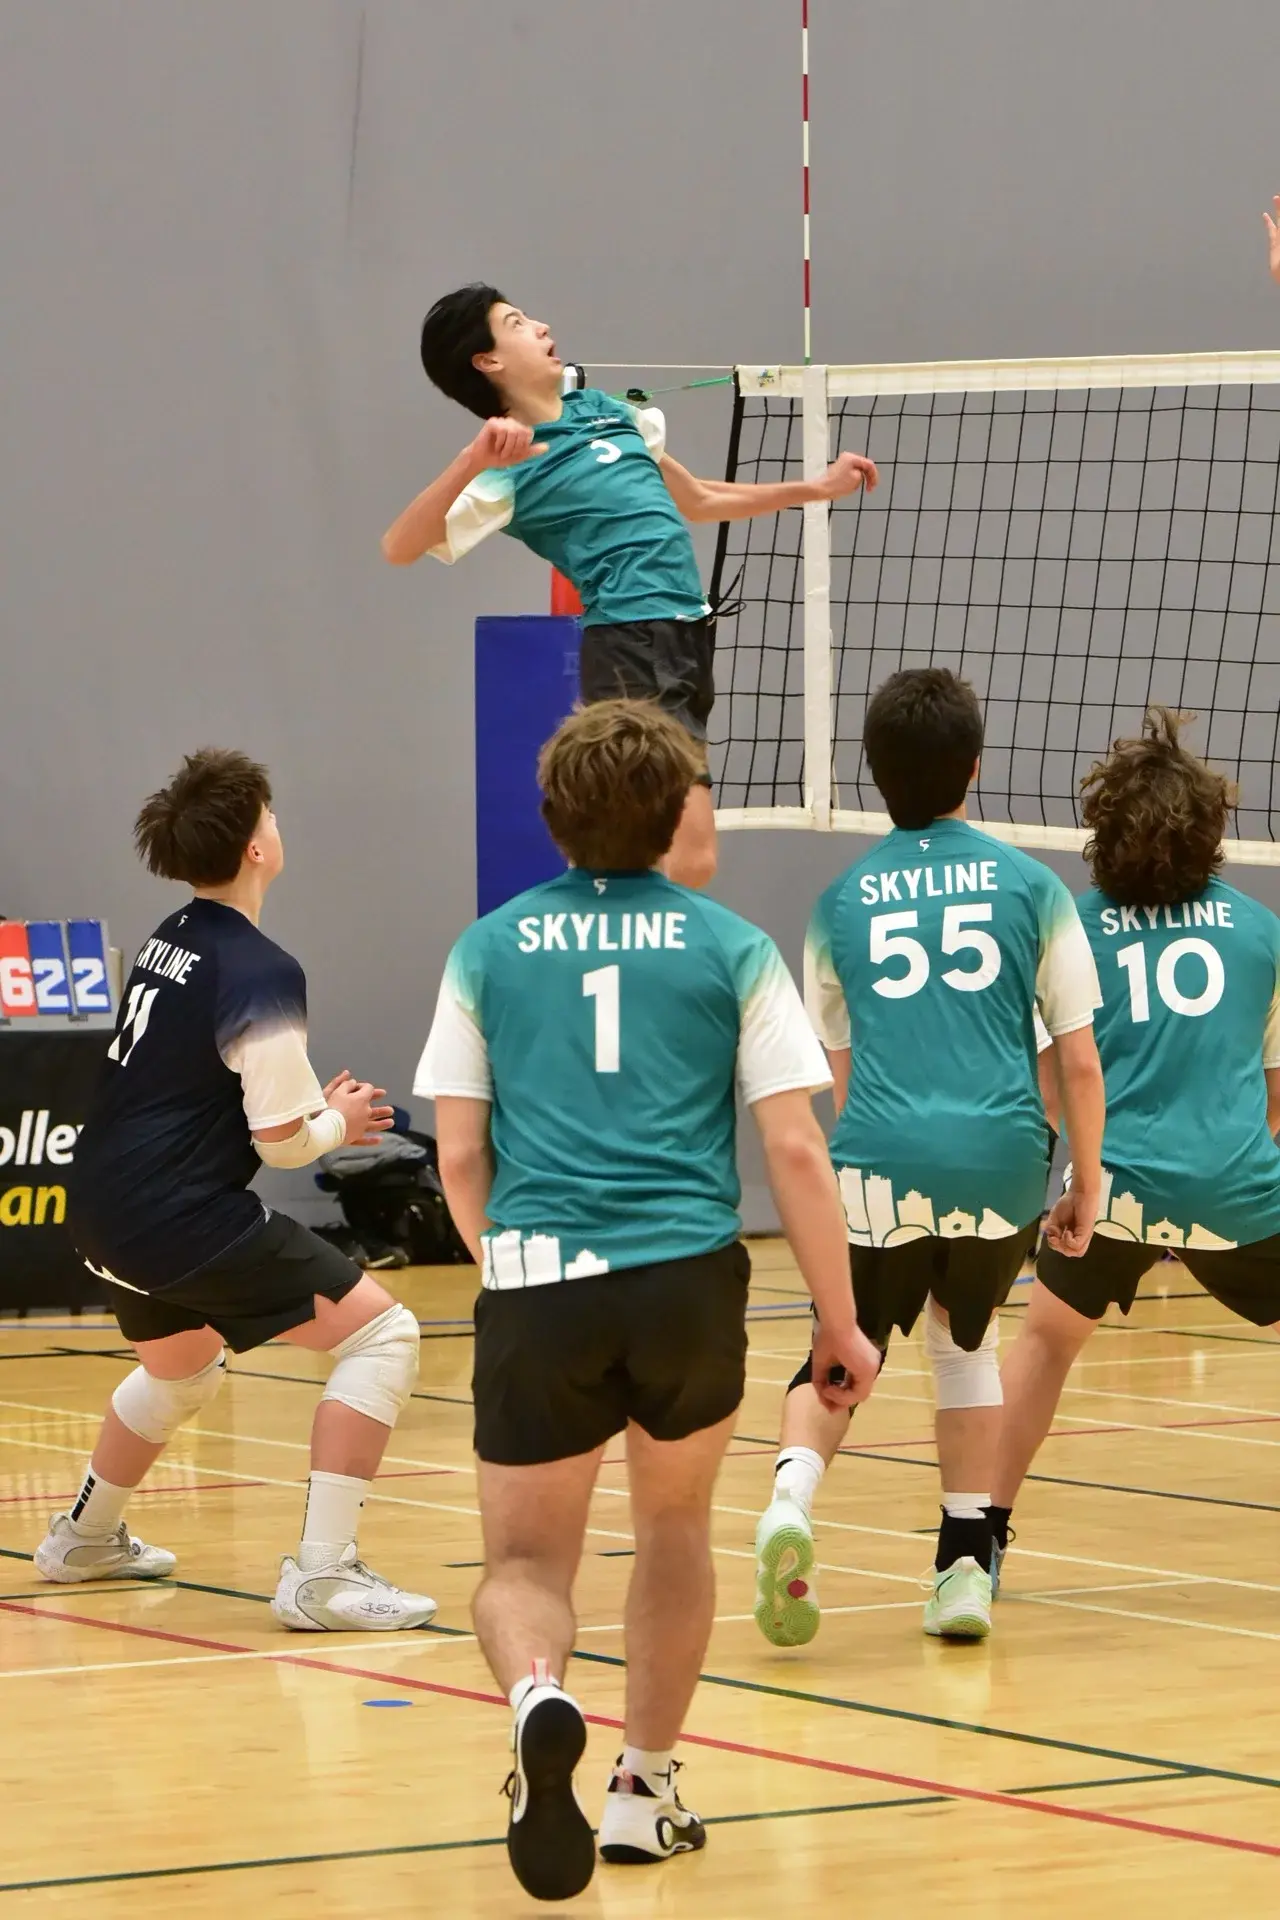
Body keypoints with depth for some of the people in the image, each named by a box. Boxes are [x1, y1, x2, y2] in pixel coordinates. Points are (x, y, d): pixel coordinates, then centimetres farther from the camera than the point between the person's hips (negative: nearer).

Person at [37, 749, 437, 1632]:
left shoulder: (169, 942, 10)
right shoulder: (260, 971, -16)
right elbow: (282, 1139, -18)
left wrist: (311, 1102, 14)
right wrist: (340, 1122, 3)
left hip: (105, 1210, 9)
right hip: (185, 1219, -9)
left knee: (183, 1368, 35)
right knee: (382, 1333, -7)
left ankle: (86, 1537, 52)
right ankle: (322, 1574, -14)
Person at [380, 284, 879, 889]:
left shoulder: (604, 409, 15)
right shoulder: (510, 469, -8)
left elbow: (694, 501, 30)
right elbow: (399, 547, -21)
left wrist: (817, 488, 33)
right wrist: (474, 458, -32)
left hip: (687, 635, 8)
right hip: (631, 644, -8)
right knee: (690, 857, -19)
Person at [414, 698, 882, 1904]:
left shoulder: (488, 951, 9)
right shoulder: (732, 950, 6)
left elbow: (460, 1158, 9)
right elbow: (795, 1150, 1)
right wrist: (839, 1323, 7)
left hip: (537, 1286, 0)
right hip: (688, 1281, 0)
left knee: (524, 1563, 8)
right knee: (674, 1524, 25)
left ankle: (537, 1694, -25)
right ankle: (644, 1790, 28)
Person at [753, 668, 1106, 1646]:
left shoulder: (842, 902, 12)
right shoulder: (1031, 887, 7)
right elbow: (1081, 1061, 5)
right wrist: (1086, 1184, 14)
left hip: (879, 1163, 0)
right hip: (1002, 1162, 0)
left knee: (840, 1356, 13)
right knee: (966, 1338, 24)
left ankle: (792, 1495, -18)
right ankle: (966, 1565, 18)